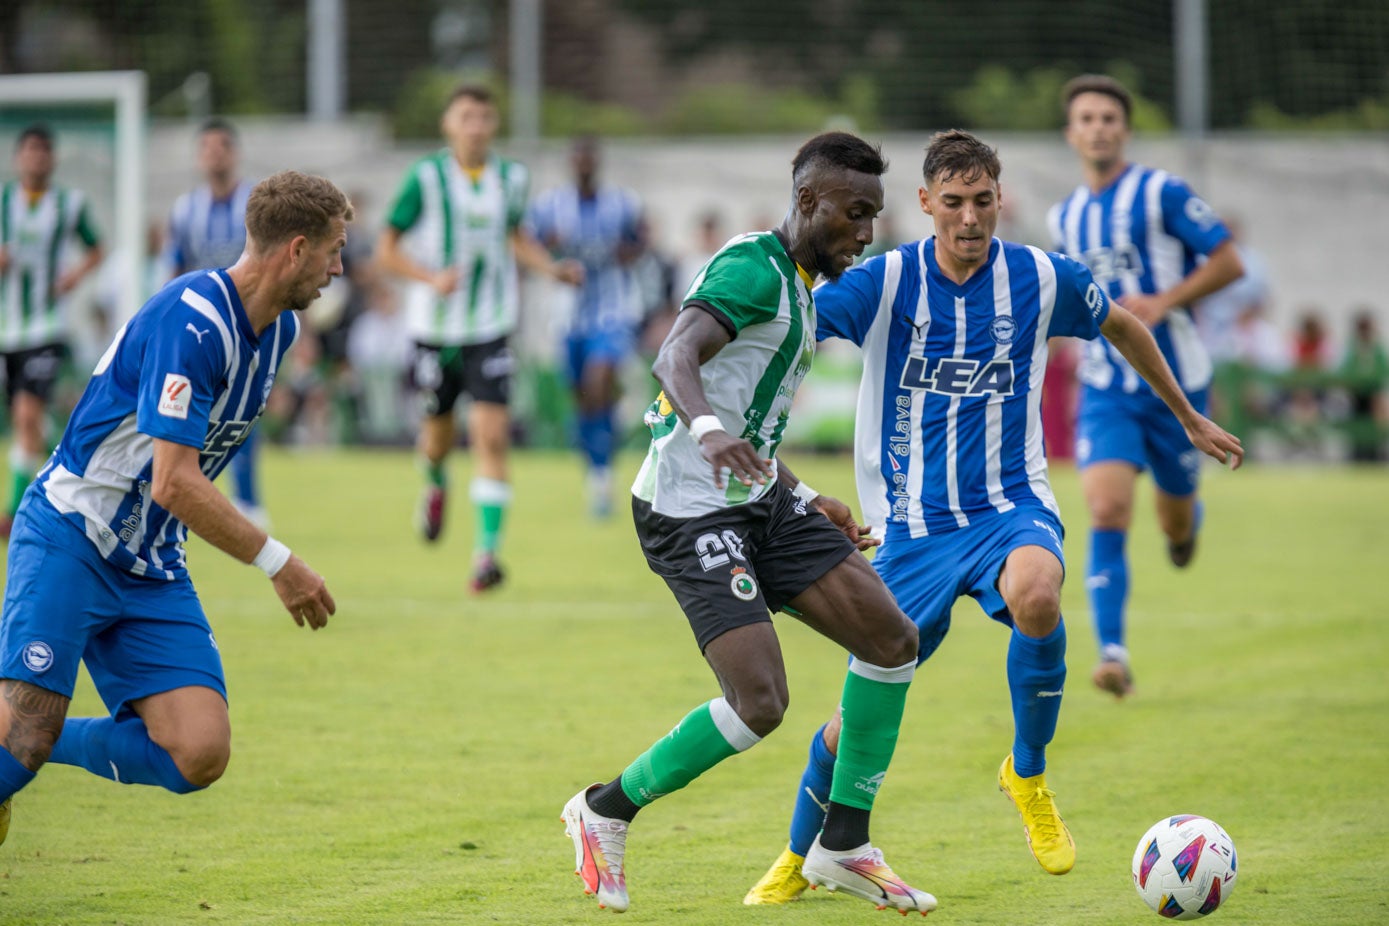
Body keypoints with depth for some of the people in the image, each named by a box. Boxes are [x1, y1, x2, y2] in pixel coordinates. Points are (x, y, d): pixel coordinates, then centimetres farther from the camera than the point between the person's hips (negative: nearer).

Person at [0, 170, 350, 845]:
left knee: (198, 755, -10)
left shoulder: (280, 327, 7)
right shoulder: (191, 320, -21)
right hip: (70, 542, -8)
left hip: (153, 571, 8)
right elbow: (174, 484, -26)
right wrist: (278, 563, -20)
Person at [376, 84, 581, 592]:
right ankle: (435, 484, 51)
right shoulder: (425, 177, -9)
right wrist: (433, 277, -21)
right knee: (438, 428, 14)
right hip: (435, 325, -1)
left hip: (490, 326, 1)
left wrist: (552, 267, 4)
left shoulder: (511, 178, 2)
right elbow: (386, 250, -5)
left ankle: (487, 551, -11)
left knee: (492, 434, -13)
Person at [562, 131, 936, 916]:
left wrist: (808, 500, 24)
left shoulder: (800, 289, 18)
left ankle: (843, 846, 8)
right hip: (691, 510, -10)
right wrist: (707, 430, -50)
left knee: (892, 637, -2)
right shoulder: (753, 268, -13)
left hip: (757, 501, 10)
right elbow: (677, 357, -31)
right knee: (760, 703, -18)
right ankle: (605, 813, 4)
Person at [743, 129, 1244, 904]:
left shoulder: (1043, 280, -3)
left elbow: (1122, 326, 17)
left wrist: (1190, 419, 26)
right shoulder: (883, 284, -8)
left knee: (1036, 596, -37)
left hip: (1010, 507, -1)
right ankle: (799, 860, 30)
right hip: (912, 527, 1)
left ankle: (1029, 774, -10)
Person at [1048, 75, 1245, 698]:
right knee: (1107, 515, -17)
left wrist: (1163, 302, -19)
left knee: (1174, 522, 11)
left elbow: (1228, 262, -9)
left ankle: (1188, 521, 51)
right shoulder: (1064, 218, 9)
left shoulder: (1161, 194, -8)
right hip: (1106, 389, 2)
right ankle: (1113, 656, -19)